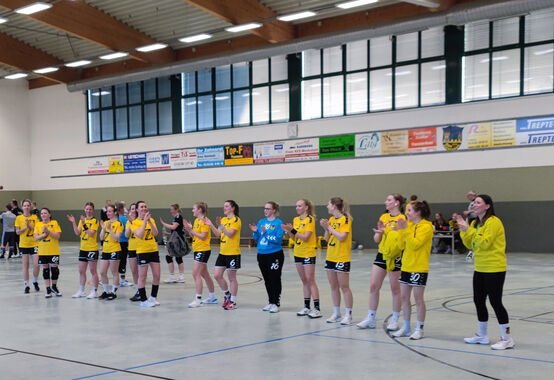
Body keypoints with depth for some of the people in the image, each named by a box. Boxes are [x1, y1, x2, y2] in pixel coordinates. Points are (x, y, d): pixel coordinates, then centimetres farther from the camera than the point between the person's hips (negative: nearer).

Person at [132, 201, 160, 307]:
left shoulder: (151, 220, 9)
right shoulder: (135, 222, -4)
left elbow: (155, 233, -5)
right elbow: (140, 235, -19)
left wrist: (149, 221, -15)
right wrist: (145, 221, -21)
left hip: (154, 250, 5)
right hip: (142, 251, -5)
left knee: (157, 275, 6)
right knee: (142, 276, -1)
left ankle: (153, 297, 22)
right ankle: (143, 300, 7)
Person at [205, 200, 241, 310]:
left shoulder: (236, 220, -10)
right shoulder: (223, 219, 13)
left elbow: (230, 234, -20)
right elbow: (218, 234, 11)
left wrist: (220, 225, -28)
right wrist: (211, 225, -2)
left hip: (233, 253, -7)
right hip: (222, 252, 7)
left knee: (231, 277, 1)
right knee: (217, 275, 5)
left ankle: (233, 301, 11)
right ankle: (227, 294, 25)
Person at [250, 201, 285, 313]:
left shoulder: (278, 223, -7)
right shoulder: (261, 222, 10)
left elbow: (278, 239, -16)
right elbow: (256, 239, 13)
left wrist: (266, 233, -22)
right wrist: (255, 232, -6)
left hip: (275, 255, -6)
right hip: (262, 254, 6)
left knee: (275, 279, -1)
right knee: (267, 279, 12)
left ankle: (276, 303, 5)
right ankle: (270, 302, 22)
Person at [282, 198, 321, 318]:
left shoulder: (310, 219, -12)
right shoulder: (296, 220, 10)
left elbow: (305, 238, -19)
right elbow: (295, 238, 11)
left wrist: (293, 230, -21)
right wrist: (288, 231, -5)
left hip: (308, 254, -7)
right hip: (298, 253, 7)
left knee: (310, 281, -8)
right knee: (304, 281, 11)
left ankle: (317, 308, -6)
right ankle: (306, 307, 17)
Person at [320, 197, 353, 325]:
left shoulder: (346, 219, -10)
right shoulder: (331, 219, 11)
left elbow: (342, 237, -19)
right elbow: (327, 239, 13)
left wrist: (329, 227, -13)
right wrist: (326, 229, -4)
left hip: (342, 258, -8)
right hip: (330, 257, 8)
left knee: (344, 287, -3)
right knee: (333, 287, 11)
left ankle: (348, 315, 3)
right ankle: (336, 313, 19)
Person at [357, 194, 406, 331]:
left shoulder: (403, 219, -8)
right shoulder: (383, 217, 8)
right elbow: (377, 240, 8)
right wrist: (379, 231, -11)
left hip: (395, 257, -5)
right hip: (382, 254, 6)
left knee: (395, 289, 4)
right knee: (373, 286, 4)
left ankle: (394, 320, 15)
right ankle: (371, 318, 13)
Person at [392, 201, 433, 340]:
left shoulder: (426, 227, -12)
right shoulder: (409, 225, 11)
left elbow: (415, 244, -21)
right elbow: (403, 245, 11)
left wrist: (406, 229, -22)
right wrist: (401, 230, 1)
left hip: (419, 268, -8)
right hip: (406, 266, 8)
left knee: (418, 298, -1)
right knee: (404, 297, 9)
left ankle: (419, 329, 9)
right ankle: (406, 328, 18)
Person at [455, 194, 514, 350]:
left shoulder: (493, 222, -15)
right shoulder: (475, 223, 13)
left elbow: (485, 243, -23)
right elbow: (470, 245, 12)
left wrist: (469, 230, -22)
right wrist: (463, 230, 0)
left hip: (494, 270, -9)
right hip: (480, 269, 9)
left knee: (495, 302, -6)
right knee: (478, 301, 13)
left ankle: (507, 339, 4)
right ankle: (482, 335, 26)